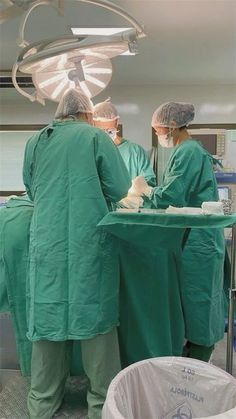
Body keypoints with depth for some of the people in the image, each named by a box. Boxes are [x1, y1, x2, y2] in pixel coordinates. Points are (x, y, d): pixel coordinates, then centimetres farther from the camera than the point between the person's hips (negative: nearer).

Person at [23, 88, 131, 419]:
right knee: (96, 316, 7)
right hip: (89, 245, -3)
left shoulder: (35, 142, 9)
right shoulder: (96, 137, -2)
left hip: (47, 244, 4)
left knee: (48, 317, 12)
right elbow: (120, 190, -3)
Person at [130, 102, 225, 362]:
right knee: (192, 305, 17)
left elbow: (170, 197, -21)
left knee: (196, 306, 1)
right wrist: (148, 191, 7)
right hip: (193, 240, 10)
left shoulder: (189, 152, -16)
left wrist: (145, 189, -4)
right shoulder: (187, 150, 14)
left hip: (196, 243, -10)